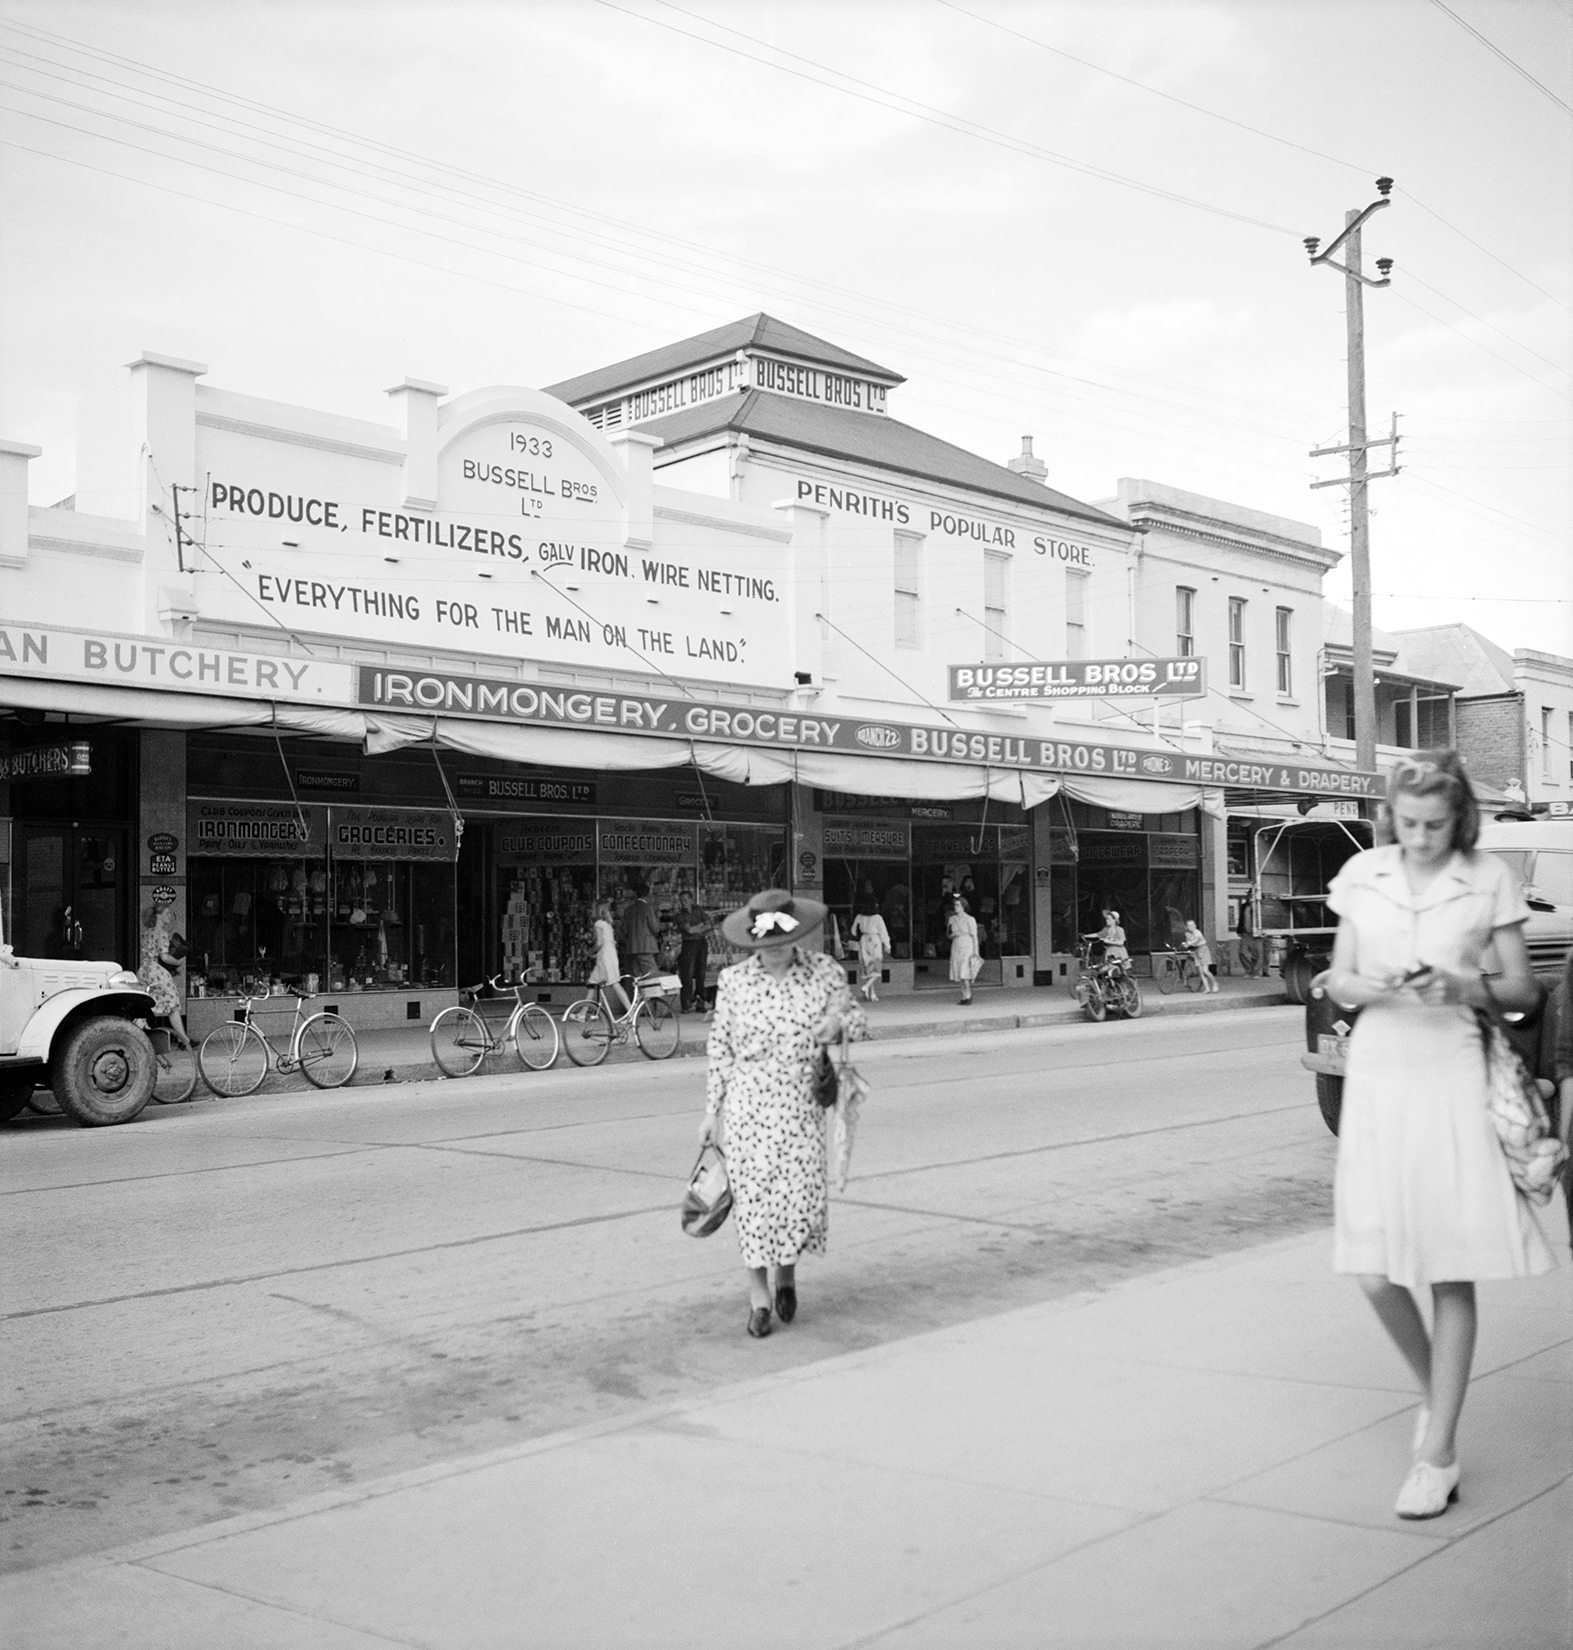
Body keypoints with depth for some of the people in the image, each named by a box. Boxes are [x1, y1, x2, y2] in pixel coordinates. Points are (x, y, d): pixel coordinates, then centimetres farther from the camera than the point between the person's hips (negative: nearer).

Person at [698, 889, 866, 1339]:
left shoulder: (824, 971, 0)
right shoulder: (733, 981, -2)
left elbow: (856, 1019, 12)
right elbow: (719, 1047, 4)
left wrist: (839, 1021, -12)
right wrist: (712, 1111, 5)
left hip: (803, 1105, 1)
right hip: (748, 1104, -1)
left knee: (804, 1194, -3)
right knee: (754, 1196, -2)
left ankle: (787, 1271, 27)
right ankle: (758, 1292, 16)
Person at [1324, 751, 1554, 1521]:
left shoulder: (1489, 880, 0)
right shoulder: (1361, 875, 5)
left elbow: (1523, 990, 4)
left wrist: (1462, 984, -15)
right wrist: (1371, 987, -12)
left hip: (1451, 1074, -2)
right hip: (1376, 1073, 2)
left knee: (1451, 1271, 0)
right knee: (1374, 1273, 1)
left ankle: (1438, 1451, 10)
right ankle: (1433, 1392, 30)